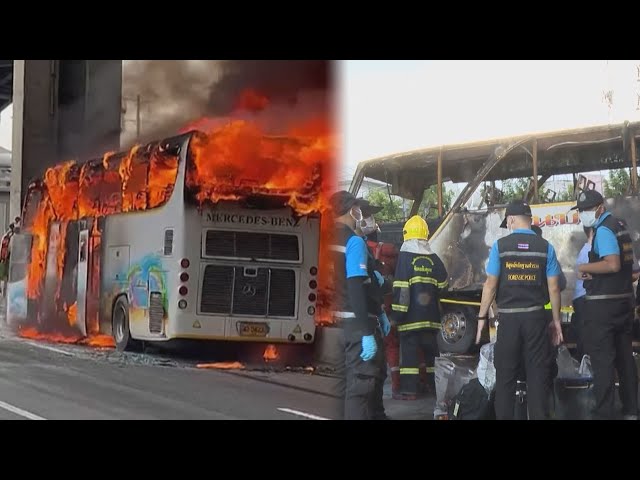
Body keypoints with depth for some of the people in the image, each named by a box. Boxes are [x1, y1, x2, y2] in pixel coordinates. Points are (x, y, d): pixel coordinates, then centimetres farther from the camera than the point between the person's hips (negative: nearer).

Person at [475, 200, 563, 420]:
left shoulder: (501, 245, -3)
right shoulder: (545, 247, 0)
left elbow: (490, 285, -5)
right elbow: (553, 288, 0)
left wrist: (482, 317, 4)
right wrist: (556, 321, 9)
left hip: (509, 318, -1)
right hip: (536, 317, 1)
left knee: (505, 375, 8)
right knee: (538, 375, 4)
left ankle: (503, 416, 9)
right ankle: (539, 415, 1)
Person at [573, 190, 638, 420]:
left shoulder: (603, 230, -16)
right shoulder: (620, 225, 13)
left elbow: (612, 264, -27)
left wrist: (584, 267, -14)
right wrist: (594, 271, 7)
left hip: (603, 303, -9)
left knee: (602, 358, -5)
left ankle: (604, 412, -6)